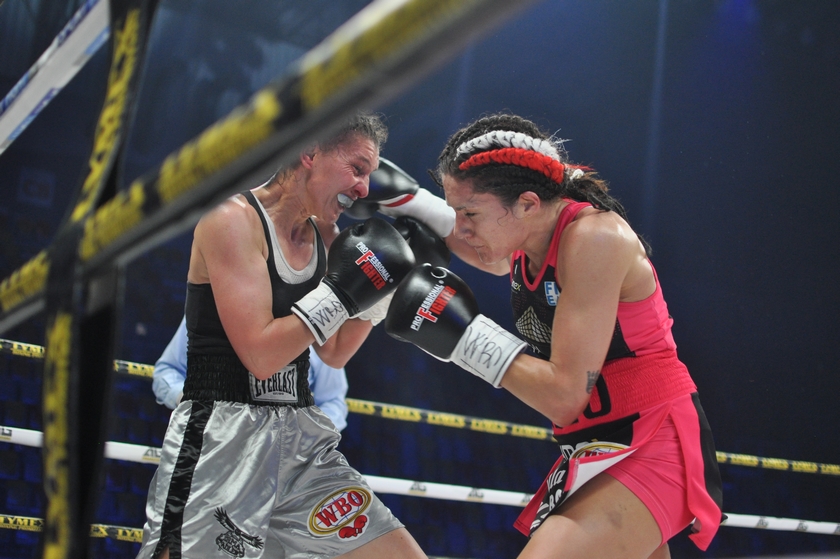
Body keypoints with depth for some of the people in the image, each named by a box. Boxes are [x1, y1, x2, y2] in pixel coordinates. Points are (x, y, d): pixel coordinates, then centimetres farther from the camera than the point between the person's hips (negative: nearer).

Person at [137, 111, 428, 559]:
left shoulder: (321, 237, 10)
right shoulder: (234, 218, -12)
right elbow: (261, 355, -19)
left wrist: (380, 288, 6)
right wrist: (341, 290, -15)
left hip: (301, 435, 7)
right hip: (223, 437, -7)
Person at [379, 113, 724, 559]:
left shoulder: (594, 238, -23)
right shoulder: (528, 236, 1)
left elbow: (564, 396, -25)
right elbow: (496, 260, 29)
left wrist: (465, 334, -20)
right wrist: (415, 206, 16)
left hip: (652, 450, -9)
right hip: (594, 450, 9)